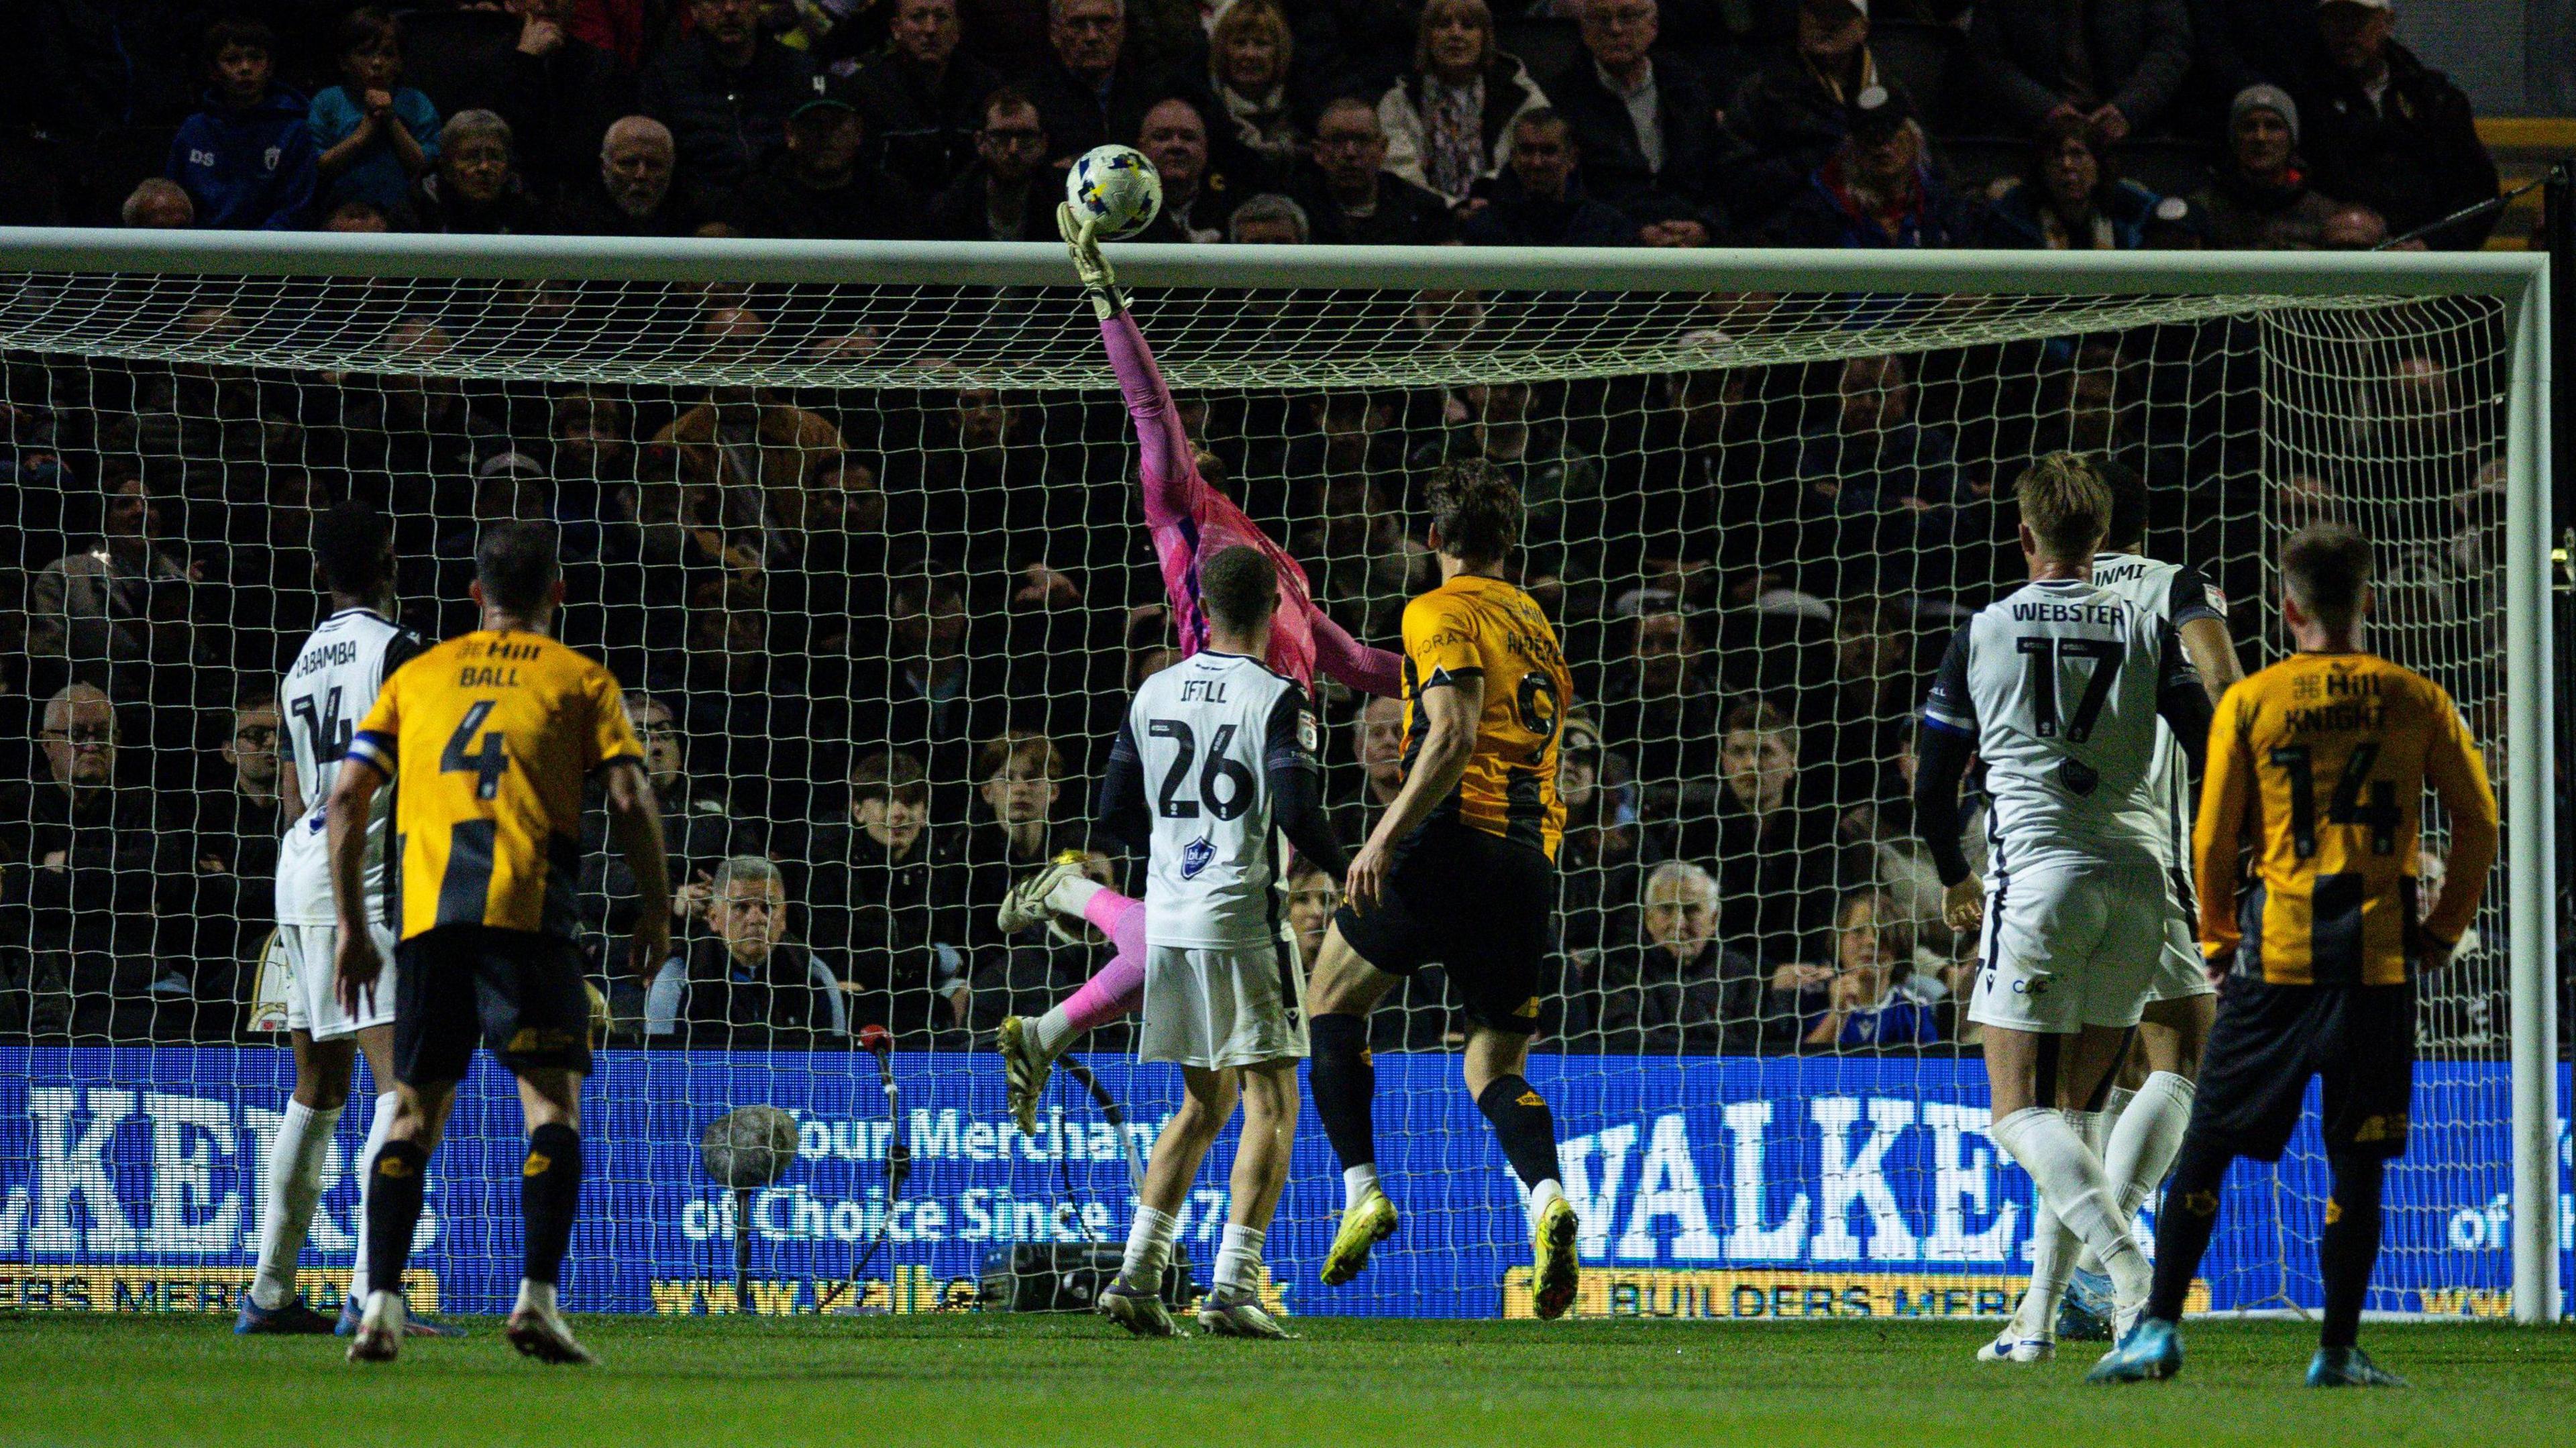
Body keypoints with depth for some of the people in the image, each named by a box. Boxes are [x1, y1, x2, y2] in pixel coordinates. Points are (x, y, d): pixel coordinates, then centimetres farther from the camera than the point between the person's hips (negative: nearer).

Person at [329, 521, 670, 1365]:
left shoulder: (418, 677, 19)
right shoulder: (579, 680, 11)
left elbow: (347, 799, 12)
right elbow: (630, 798, -1)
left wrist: (352, 925, 17)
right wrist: (656, 907, 10)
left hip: (427, 914, 3)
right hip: (528, 911, -3)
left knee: (415, 1112, 9)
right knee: (554, 1101, 0)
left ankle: (381, 1304, 0)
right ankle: (538, 1296, -14)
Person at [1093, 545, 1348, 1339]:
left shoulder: (1154, 693, 8)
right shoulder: (1276, 699, -10)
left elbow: (1116, 811, 12)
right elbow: (1297, 812, -18)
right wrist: (1346, 870, -1)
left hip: (1168, 915, 6)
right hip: (1244, 919, -6)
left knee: (1205, 1101, 18)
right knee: (1271, 1102, -1)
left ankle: (1137, 1274, 9)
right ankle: (1233, 1286, -12)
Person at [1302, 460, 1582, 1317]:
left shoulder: (1441, 614, -2)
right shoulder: (1536, 626, 21)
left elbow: (1455, 735, -16)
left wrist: (1387, 836, -19)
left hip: (1455, 842, -6)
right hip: (1532, 860, 6)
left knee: (1333, 999, 11)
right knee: (1495, 1067, 9)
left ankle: (1362, 1189, -3)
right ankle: (1547, 1199, -20)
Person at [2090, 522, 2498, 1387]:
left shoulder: (2250, 704, 0)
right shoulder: (2416, 702, 3)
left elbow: (2212, 838, 2)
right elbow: (2478, 821, 4)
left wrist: (2218, 940, 14)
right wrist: (2443, 929, 12)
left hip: (2277, 955, -1)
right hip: (2380, 956, 1)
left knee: (2208, 1147, 6)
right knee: (2358, 1160, 5)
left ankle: (2160, 1328, 0)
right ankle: (2338, 1350, 3)